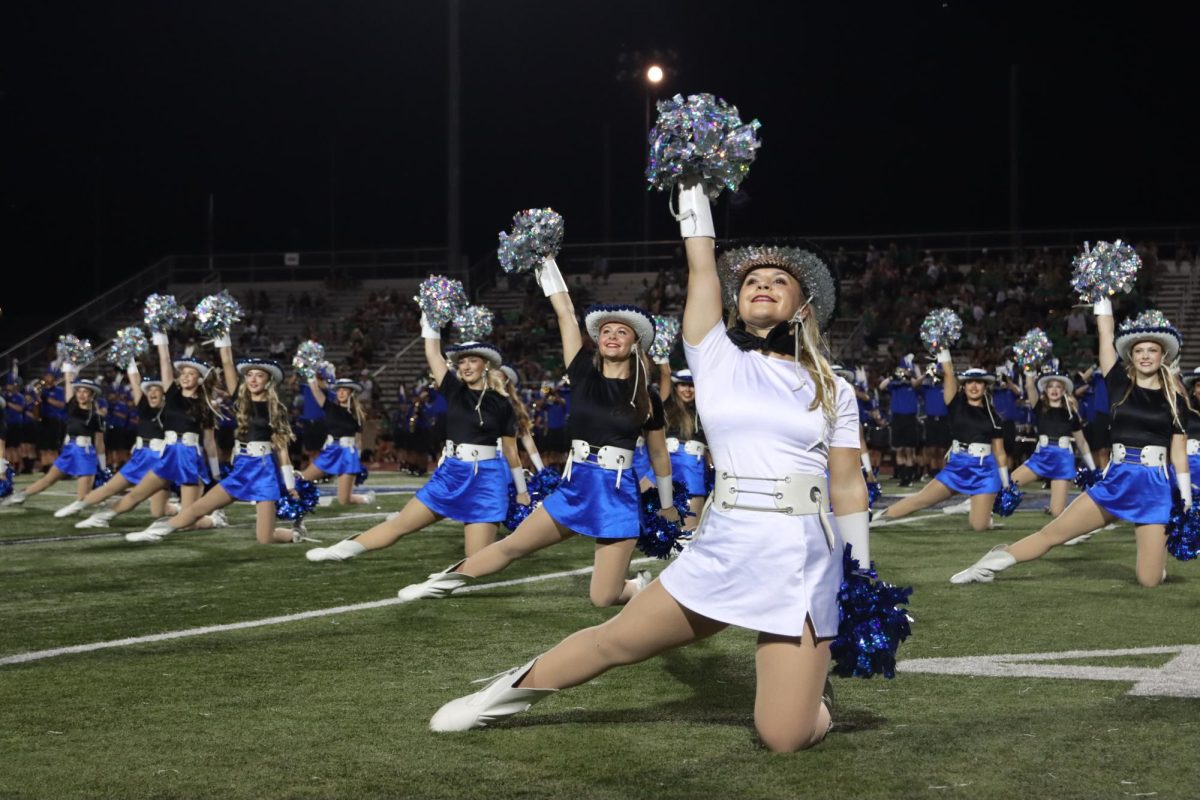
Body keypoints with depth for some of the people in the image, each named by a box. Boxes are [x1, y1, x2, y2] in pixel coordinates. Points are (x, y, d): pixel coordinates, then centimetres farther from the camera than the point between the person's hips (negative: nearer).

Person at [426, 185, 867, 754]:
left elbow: (850, 490, 7)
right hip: (723, 551, 1)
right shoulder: (715, 359, 7)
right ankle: (512, 692, 35)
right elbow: (701, 268, 2)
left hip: (804, 564, -1)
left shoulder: (832, 390, 6)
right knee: (614, 641, 8)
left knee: (784, 737, -7)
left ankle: (790, 669, 27)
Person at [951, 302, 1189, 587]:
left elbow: (1179, 453, 6)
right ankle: (988, 566, 7)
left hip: (1155, 487, -1)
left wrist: (1187, 501, 1)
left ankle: (1160, 546, 27)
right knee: (1053, 532, -4)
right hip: (1116, 481, 1)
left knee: (1149, 580, -7)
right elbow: (1105, 333, 1)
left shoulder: (1176, 401, 4)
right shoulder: (1120, 384, 4)